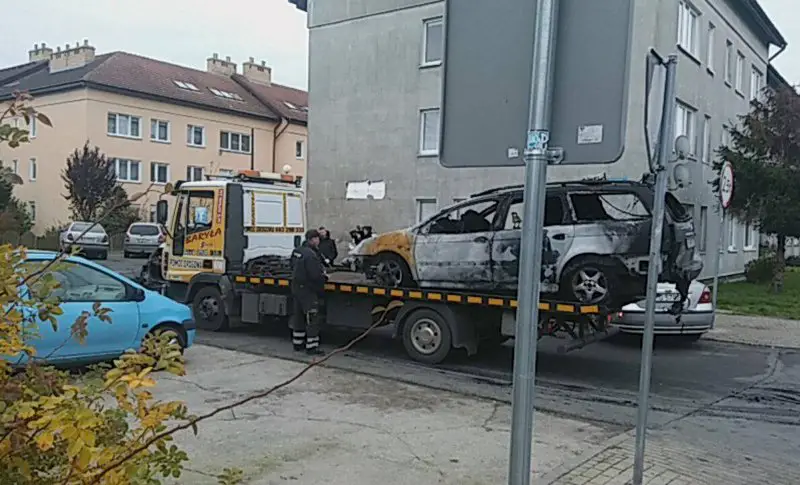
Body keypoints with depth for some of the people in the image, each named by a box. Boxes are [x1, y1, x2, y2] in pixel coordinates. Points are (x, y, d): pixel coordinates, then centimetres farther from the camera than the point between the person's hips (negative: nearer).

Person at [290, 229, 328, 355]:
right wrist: (324, 277, -5)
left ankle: (298, 343, 28)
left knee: (298, 317, 18)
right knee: (312, 319, -2)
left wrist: (322, 274, 8)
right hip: (308, 291, -10)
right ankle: (312, 347, 1)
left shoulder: (298, 251, 7)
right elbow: (315, 276, -26)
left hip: (296, 288, 10)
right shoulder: (310, 255, -23)